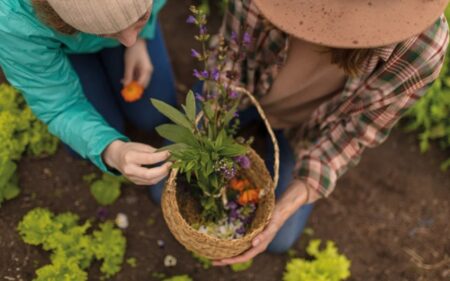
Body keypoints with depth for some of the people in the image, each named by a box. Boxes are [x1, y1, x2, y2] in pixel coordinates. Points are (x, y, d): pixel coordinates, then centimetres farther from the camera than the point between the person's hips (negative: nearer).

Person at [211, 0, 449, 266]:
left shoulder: (422, 48, -41)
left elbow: (355, 131, -27)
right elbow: (227, 63, -23)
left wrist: (282, 211, -36)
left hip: (309, 121, 0)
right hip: (252, 85, 1)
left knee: (279, 239, 12)